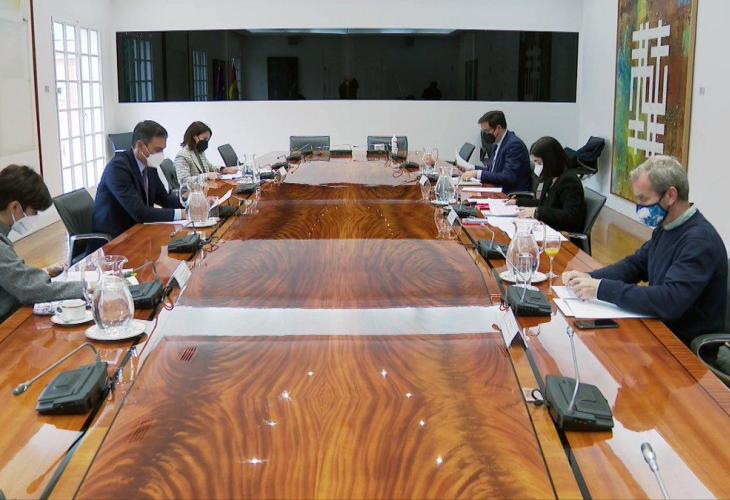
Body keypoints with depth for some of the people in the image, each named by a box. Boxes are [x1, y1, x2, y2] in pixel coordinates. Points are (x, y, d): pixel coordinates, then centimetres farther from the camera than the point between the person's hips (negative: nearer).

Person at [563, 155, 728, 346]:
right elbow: (635, 264, 15)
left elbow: (670, 300, -33)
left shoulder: (700, 239, -23)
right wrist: (590, 278, -3)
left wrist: (603, 289, -30)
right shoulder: (665, 227, 6)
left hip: (687, 346, -8)